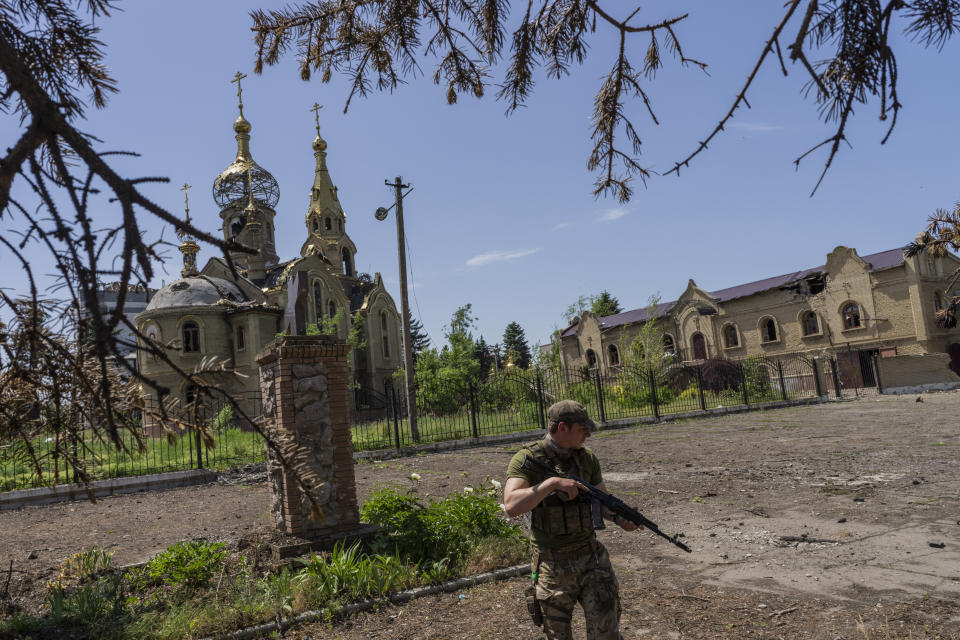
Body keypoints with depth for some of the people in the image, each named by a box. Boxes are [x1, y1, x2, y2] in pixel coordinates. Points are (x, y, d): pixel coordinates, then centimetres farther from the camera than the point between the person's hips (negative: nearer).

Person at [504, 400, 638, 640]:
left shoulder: (587, 458, 3)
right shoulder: (526, 459, -12)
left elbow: (602, 501, 13)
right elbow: (511, 506, -26)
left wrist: (619, 518, -8)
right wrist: (552, 483, -32)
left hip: (591, 558, 3)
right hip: (552, 565, -3)